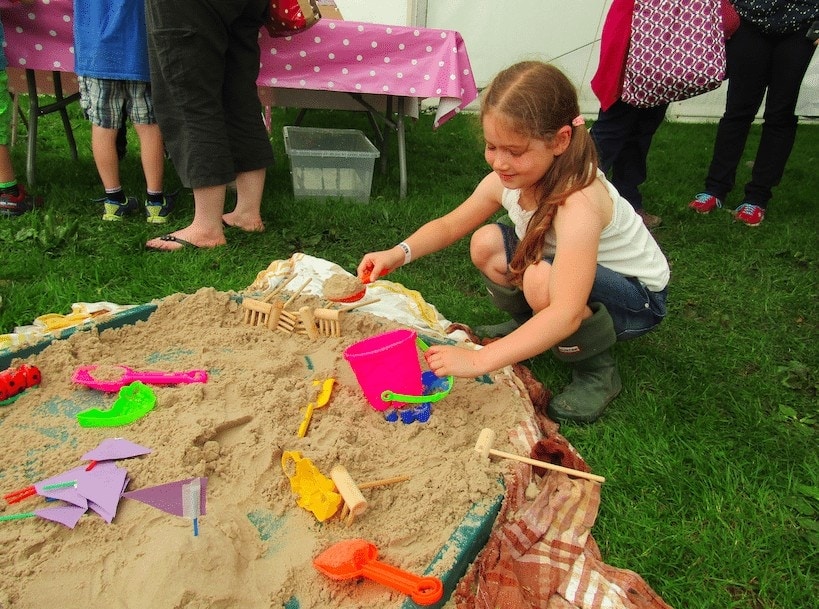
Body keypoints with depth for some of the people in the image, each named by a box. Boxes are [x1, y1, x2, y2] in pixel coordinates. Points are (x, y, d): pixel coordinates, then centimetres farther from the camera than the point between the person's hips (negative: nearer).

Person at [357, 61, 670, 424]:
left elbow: (566, 314, -45)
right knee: (486, 245, -12)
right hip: (565, 274, 7)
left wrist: (479, 360, -49)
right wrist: (400, 253, -20)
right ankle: (533, 330, 12)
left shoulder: (579, 202, -37)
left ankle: (597, 369, -8)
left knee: (542, 280, -36)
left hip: (638, 298, -6)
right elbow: (450, 224, -1)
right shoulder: (508, 179, -15)